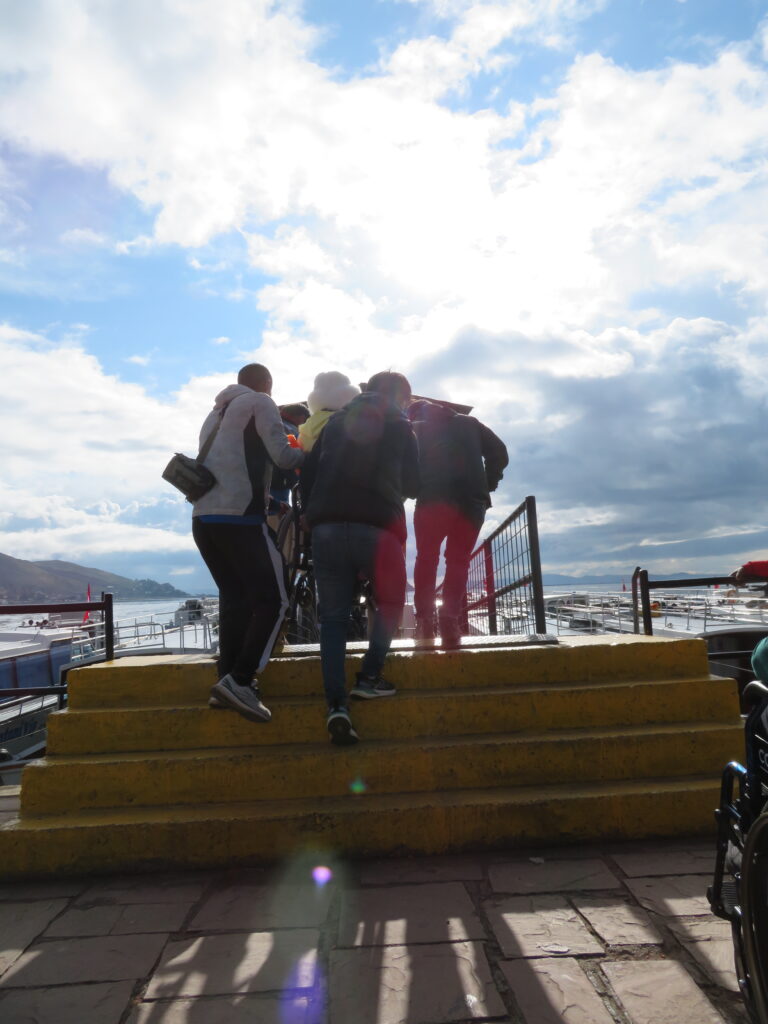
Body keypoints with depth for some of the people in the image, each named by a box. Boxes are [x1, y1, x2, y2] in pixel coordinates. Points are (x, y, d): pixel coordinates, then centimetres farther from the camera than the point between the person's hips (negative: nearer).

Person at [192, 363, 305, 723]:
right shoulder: (260, 403, 4)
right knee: (272, 599, -4)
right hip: (240, 519, -8)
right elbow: (282, 456, -6)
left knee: (235, 599, 11)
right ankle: (239, 680, -14)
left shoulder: (216, 412, 25)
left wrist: (271, 500, 31)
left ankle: (227, 683, 7)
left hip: (203, 518, 8)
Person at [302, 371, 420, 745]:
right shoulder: (398, 425, 12)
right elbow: (412, 484, 13)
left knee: (332, 616, 3)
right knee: (390, 602, 19)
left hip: (326, 528, 3)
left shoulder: (336, 421, 22)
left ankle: (336, 705, -9)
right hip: (374, 526, -3)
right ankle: (370, 676, 8)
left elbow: (307, 474, 15)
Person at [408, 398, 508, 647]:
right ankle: (450, 621, -5)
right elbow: (499, 453, 15)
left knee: (426, 558, 9)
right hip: (472, 500, 2)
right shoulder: (469, 423, 23)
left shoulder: (414, 429, 19)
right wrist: (487, 485, 17)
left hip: (434, 498, -1)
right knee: (458, 560, 8)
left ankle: (425, 621, 0)